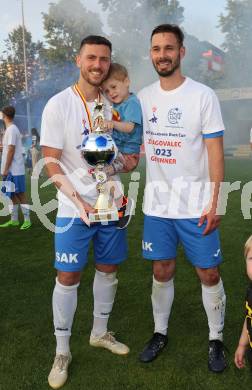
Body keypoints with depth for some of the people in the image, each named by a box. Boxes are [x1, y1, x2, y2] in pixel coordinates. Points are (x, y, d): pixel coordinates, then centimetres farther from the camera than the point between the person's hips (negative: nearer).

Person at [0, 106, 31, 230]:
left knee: (20, 194, -4)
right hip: (13, 169, 9)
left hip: (15, 170, -9)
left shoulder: (11, 129, -14)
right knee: (13, 195, 12)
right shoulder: (11, 129, 14)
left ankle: (27, 220, 3)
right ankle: (14, 220, 19)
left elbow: (11, 150, -18)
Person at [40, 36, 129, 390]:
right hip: (74, 208, -5)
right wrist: (79, 201, -22)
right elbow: (51, 162, -11)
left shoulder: (113, 104, 6)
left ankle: (100, 333, 36)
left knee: (108, 270, 14)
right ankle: (62, 351, 21)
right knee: (68, 277, 2)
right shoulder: (59, 104, -8)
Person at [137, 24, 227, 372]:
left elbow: (215, 151, -9)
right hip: (156, 204, 3)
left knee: (209, 274, 7)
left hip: (196, 205, -3)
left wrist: (214, 202, -13)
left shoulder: (203, 95, -6)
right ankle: (160, 333, 31)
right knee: (162, 271, 13)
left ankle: (216, 339, 27)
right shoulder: (144, 97, 6)